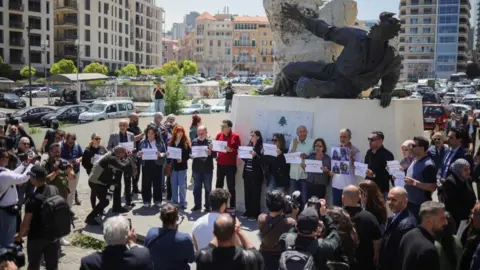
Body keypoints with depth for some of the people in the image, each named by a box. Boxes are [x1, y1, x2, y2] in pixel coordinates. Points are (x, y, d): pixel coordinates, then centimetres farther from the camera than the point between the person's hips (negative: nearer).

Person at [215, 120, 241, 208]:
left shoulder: (235, 136, -6)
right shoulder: (219, 135, 6)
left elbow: (238, 150, -6)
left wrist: (231, 150, -23)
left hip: (231, 166, -4)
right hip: (220, 165, 4)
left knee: (231, 187, 5)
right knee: (218, 186, 10)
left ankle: (232, 207, 12)